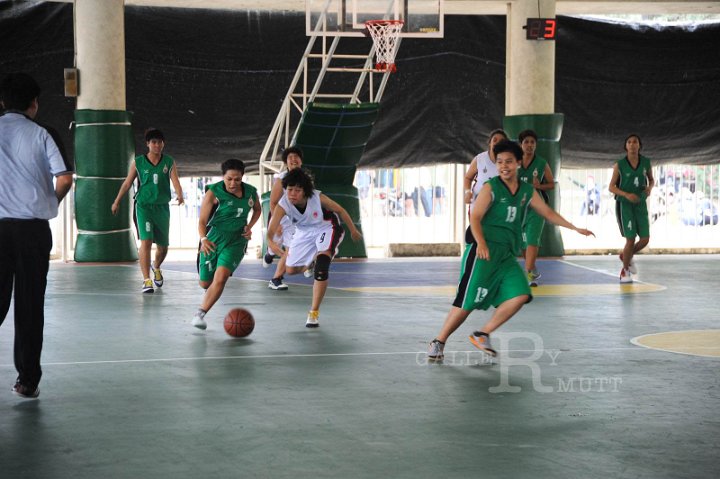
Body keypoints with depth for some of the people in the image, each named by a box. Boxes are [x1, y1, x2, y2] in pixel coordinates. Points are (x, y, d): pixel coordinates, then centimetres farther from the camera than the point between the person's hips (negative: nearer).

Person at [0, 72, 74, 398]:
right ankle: (28, 381, 8)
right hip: (33, 227, -1)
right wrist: (51, 202, 12)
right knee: (30, 306, 5)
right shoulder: (39, 134, 2)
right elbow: (64, 178, -7)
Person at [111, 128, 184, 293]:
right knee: (146, 242, -17)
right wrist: (117, 202, 11)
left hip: (162, 207, 2)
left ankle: (156, 268, 44)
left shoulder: (169, 162, 2)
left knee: (163, 245, 12)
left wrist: (180, 195, -31)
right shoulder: (138, 162, 0)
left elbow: (175, 181, -11)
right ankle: (146, 281, -17)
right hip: (144, 206, -2)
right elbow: (127, 183, 8)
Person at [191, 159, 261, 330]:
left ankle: (200, 314, -14)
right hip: (213, 238, 0)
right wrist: (203, 239, -35)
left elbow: (257, 210, 19)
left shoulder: (250, 192, -3)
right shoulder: (213, 192, -13)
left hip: (236, 240, 1)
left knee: (221, 278, -22)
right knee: (205, 283, 8)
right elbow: (202, 221, -16)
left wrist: (249, 226, 2)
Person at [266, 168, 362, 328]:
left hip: (326, 228, -4)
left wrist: (353, 230, -1)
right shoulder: (283, 205, -30)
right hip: (304, 231, 4)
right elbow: (270, 232, -39)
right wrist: (272, 243, -63)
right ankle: (311, 263, 47)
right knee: (291, 270, 10)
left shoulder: (318, 198, -33)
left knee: (321, 266, -25)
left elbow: (340, 210, -14)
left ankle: (314, 313, -18)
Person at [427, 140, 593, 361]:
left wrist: (575, 228, 22)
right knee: (467, 301, -9)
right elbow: (475, 218, -12)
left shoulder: (527, 191, 13)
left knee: (521, 295, -14)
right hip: (484, 251, -6)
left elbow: (548, 213, 24)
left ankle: (482, 335, -4)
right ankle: (439, 341, 7)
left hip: (507, 255, 6)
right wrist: (481, 243, -27)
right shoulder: (491, 187, -4)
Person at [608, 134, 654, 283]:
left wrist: (650, 188, -10)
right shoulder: (619, 164, -9)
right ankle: (625, 271, 15)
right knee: (631, 240, -8)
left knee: (645, 239, -1)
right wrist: (626, 195, -22)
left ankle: (627, 256, 31)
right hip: (624, 204, -4)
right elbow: (611, 187, -5)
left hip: (640, 204, 4)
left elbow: (651, 180, 14)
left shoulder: (646, 162, -1)